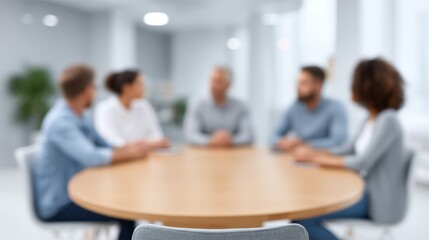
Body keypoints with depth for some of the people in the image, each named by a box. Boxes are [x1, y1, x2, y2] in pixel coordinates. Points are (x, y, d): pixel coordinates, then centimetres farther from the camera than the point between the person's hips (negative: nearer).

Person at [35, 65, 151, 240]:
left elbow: (103, 146, 11)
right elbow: (91, 157, -32)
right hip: (58, 204, -9)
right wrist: (130, 153, -19)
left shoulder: (81, 114, 5)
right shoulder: (60, 122, -22)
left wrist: (130, 147, -8)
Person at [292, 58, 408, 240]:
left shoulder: (388, 120, -18)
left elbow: (362, 162, -25)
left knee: (303, 217, -17)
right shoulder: (371, 119, 9)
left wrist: (315, 158, -18)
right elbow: (348, 150, 13)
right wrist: (314, 153, -3)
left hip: (379, 202, -9)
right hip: (365, 191, 9)